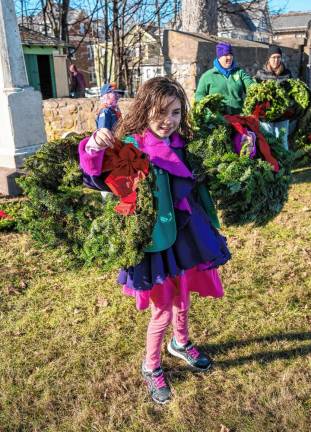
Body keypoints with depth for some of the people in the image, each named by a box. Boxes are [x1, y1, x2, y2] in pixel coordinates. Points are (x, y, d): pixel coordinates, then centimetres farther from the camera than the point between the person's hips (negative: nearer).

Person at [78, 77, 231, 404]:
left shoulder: (180, 145, 2)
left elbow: (195, 186, 15)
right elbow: (97, 176, -30)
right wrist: (95, 148, -48)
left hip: (185, 236, 6)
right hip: (153, 241, -6)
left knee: (182, 301, 25)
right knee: (162, 312, 9)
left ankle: (180, 344, 54)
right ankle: (151, 367, 36)